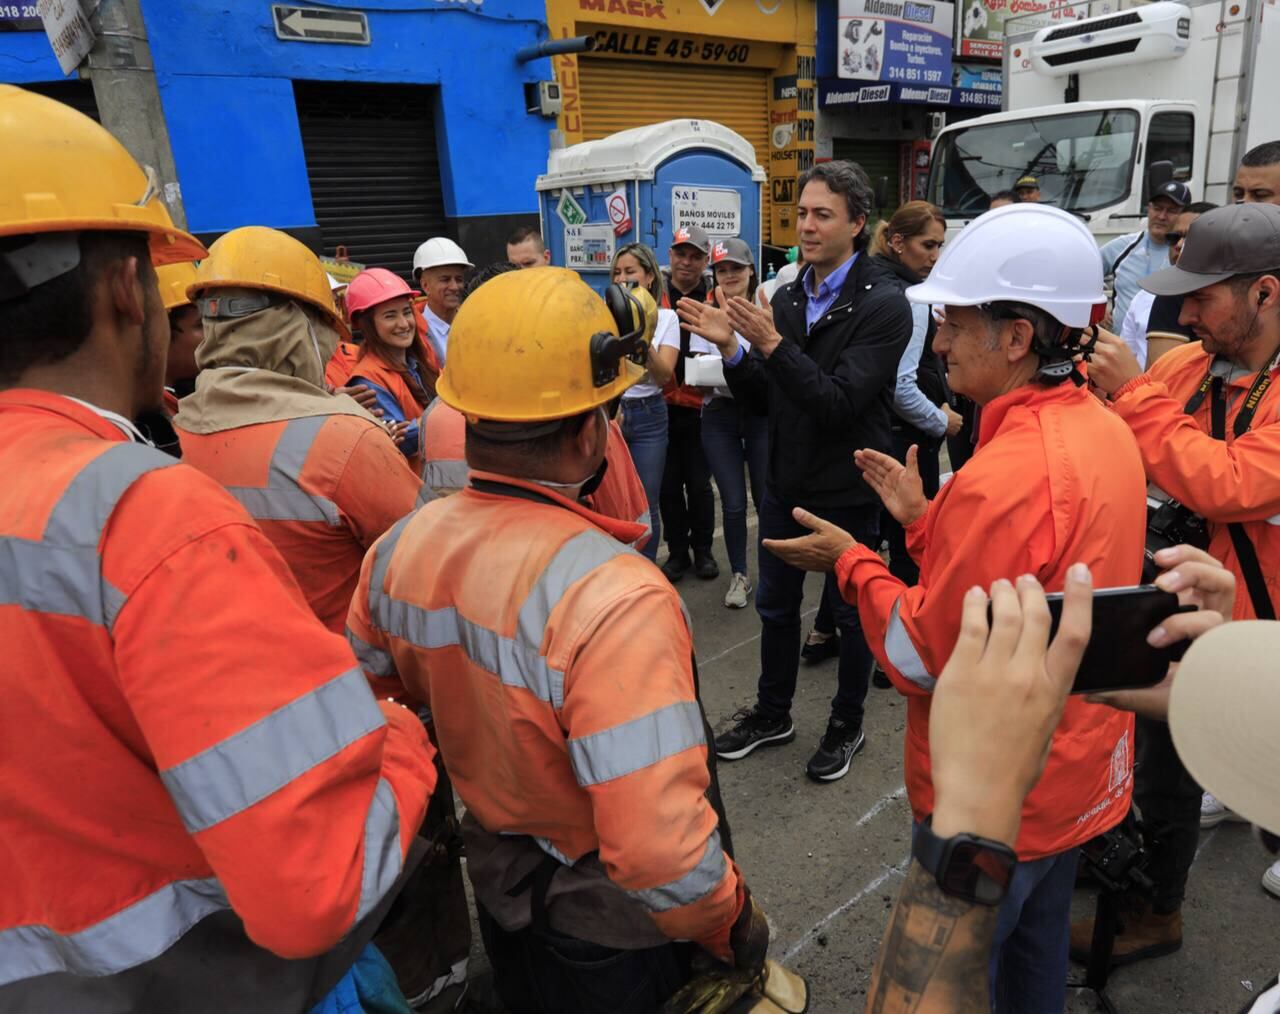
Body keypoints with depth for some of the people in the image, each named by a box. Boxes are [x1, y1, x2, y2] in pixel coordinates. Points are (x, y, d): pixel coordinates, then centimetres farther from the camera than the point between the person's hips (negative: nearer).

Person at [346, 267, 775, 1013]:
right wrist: (736, 924, -16)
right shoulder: (613, 597, -36)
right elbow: (662, 856, -36)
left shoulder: (400, 549, -15)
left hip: (496, 882, 6)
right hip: (612, 925, -5)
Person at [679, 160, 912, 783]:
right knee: (775, 604, 17)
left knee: (851, 611, 12)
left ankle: (847, 724, 34)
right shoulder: (787, 298, 4)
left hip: (847, 488, -6)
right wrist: (731, 348, -13)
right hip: (787, 480, 6)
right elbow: (762, 400, 3)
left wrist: (773, 345, -30)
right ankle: (772, 712, 37)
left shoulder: (884, 305, -14)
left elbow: (839, 403, -24)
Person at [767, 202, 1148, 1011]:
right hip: (1077, 767, 8)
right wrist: (924, 517, 3)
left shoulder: (1007, 477, -32)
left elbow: (926, 659, -23)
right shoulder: (1102, 427, -3)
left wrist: (852, 563, -11)